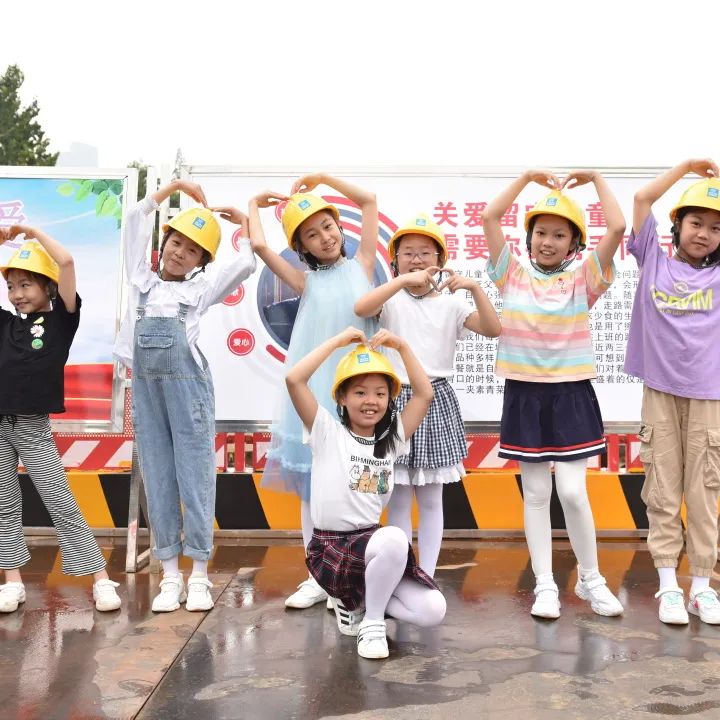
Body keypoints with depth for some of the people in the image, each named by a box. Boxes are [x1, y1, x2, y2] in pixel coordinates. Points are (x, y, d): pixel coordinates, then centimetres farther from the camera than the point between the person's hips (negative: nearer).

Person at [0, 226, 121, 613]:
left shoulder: (61, 320, -2)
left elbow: (66, 262, -12)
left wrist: (34, 233, 0)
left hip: (34, 428, -4)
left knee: (62, 505, -2)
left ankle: (102, 580, 3)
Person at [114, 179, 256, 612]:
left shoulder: (201, 287, 10)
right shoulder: (143, 279, 17)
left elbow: (245, 264, 1)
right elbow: (136, 221, 20)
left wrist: (243, 221, 15)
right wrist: (174, 188, 22)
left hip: (187, 381, -3)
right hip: (145, 384, 3)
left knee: (194, 474, -2)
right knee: (158, 477, 4)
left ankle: (199, 576, 4)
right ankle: (170, 575, 10)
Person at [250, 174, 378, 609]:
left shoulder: (362, 265, 8)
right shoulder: (307, 281, 7)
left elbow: (369, 201, 9)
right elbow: (258, 245, -3)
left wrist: (322, 178, 11)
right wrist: (255, 204, 13)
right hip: (315, 389, 1)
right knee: (312, 484, 6)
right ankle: (318, 578, 16)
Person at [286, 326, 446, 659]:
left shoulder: (391, 438, 9)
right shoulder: (327, 432, -4)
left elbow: (425, 393, 8)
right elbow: (294, 379, -17)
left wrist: (401, 346, 2)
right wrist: (338, 340, -11)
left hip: (372, 543, 5)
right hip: (331, 549, -5)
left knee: (433, 610, -14)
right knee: (395, 538, -36)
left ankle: (357, 600, 12)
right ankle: (372, 623, -11)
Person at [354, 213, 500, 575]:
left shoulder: (451, 304, 6)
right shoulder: (392, 299, 0)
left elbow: (493, 329, -5)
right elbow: (360, 308, -22)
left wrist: (475, 288, -18)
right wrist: (404, 280, -30)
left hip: (437, 400, 2)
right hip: (397, 400, -2)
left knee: (431, 499, 8)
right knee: (399, 500, 4)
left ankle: (426, 577, 19)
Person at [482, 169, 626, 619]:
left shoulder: (583, 281, 0)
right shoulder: (514, 276, 3)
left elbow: (617, 228, -10)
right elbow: (490, 218, -1)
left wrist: (595, 178, 1)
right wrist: (527, 177, 3)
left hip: (571, 395, -1)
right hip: (525, 395, 1)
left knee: (573, 493, -3)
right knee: (536, 493, 7)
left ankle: (591, 579, 17)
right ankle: (545, 585, 16)